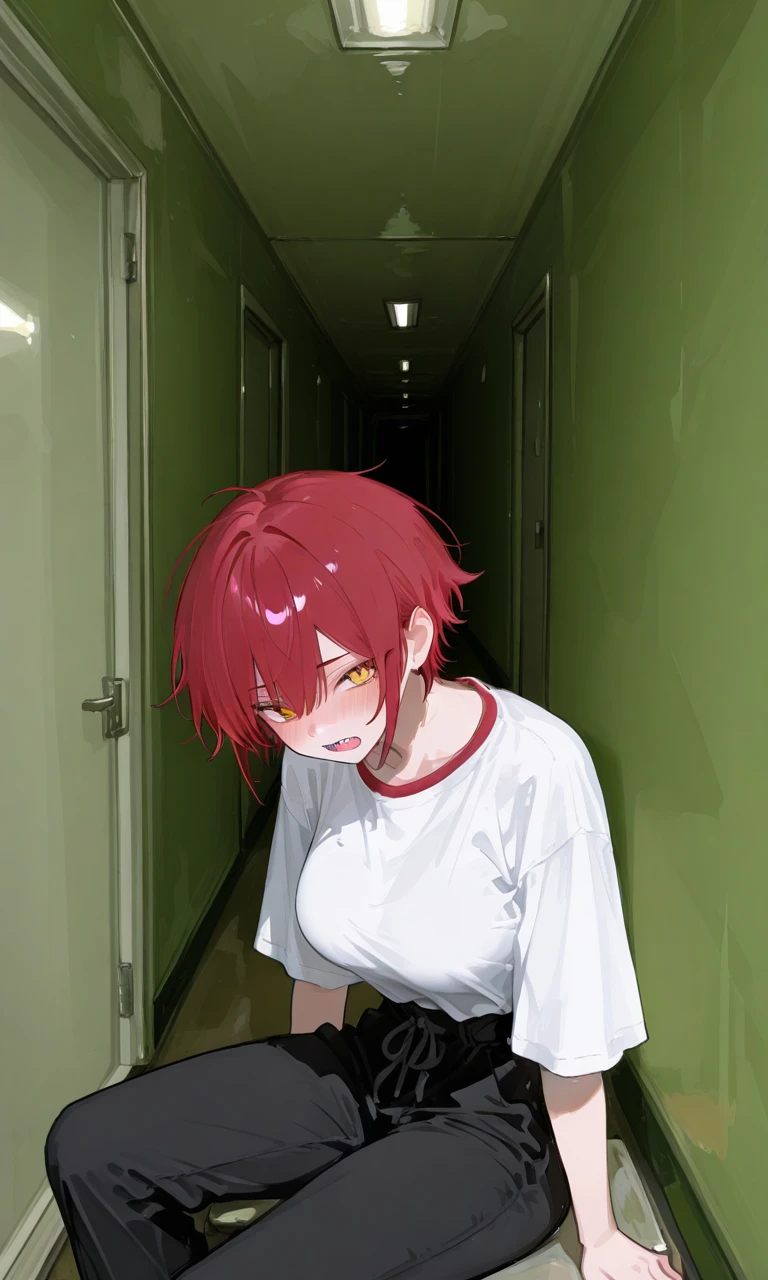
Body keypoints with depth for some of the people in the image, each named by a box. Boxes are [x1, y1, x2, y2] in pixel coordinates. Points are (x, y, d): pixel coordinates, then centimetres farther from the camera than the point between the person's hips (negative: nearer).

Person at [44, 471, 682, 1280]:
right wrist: (296, 1110, 16)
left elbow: (571, 1046, -18)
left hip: (503, 1106, -5)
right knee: (89, 1150, -7)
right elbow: (315, 968, 5)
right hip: (372, 1059, 5)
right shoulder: (314, 757, -10)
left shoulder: (538, 772, -28)